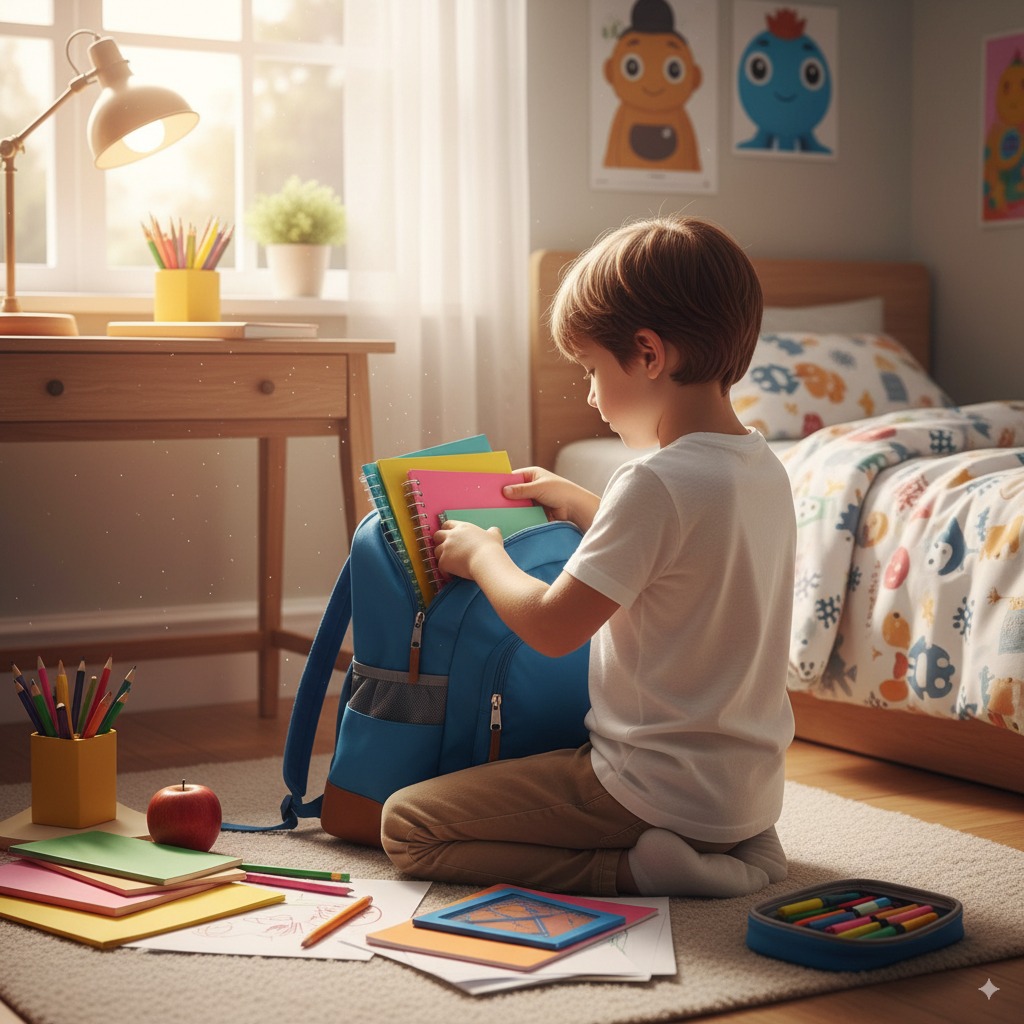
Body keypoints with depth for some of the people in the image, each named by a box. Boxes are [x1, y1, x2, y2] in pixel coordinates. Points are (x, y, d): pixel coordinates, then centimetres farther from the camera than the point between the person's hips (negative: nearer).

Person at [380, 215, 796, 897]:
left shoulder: (657, 482, -24)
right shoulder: (765, 468, 4)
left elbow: (551, 628, -19)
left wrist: (480, 554, -1)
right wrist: (578, 503, 26)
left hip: (662, 786, -9)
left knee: (405, 826, -4)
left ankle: (638, 867, -10)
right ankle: (733, 845, 15)